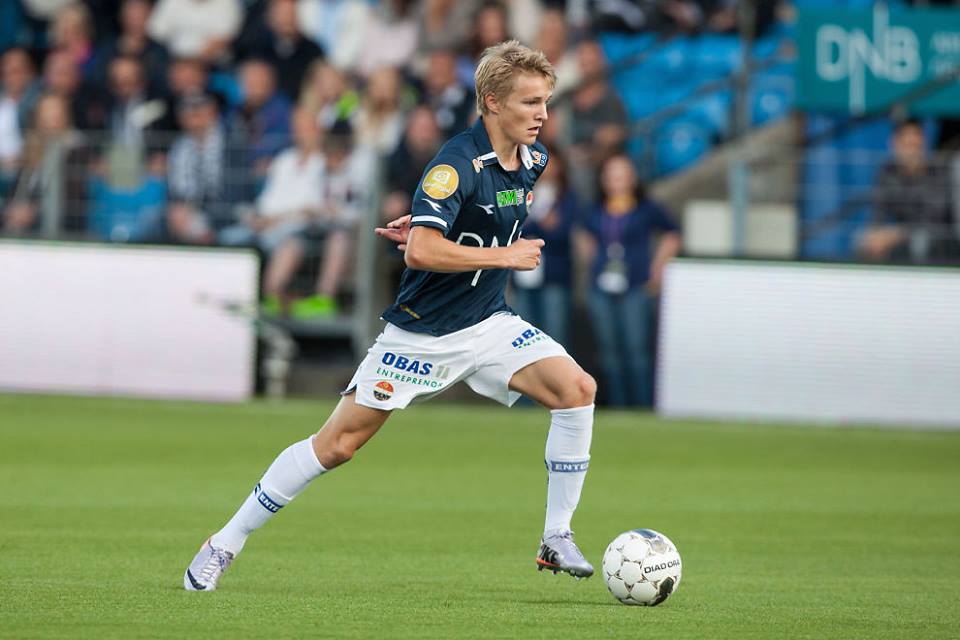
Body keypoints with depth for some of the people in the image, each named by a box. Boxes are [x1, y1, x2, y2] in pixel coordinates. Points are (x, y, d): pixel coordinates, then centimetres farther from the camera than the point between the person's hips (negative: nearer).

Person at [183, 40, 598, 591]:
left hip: (487, 324, 6)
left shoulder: (534, 159, 2)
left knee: (576, 387, -16)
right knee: (338, 444, -3)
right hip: (422, 333, -6)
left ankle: (557, 540, -7)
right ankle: (226, 544, 11)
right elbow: (423, 251, -33)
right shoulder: (457, 163, -22)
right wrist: (507, 256, -25)